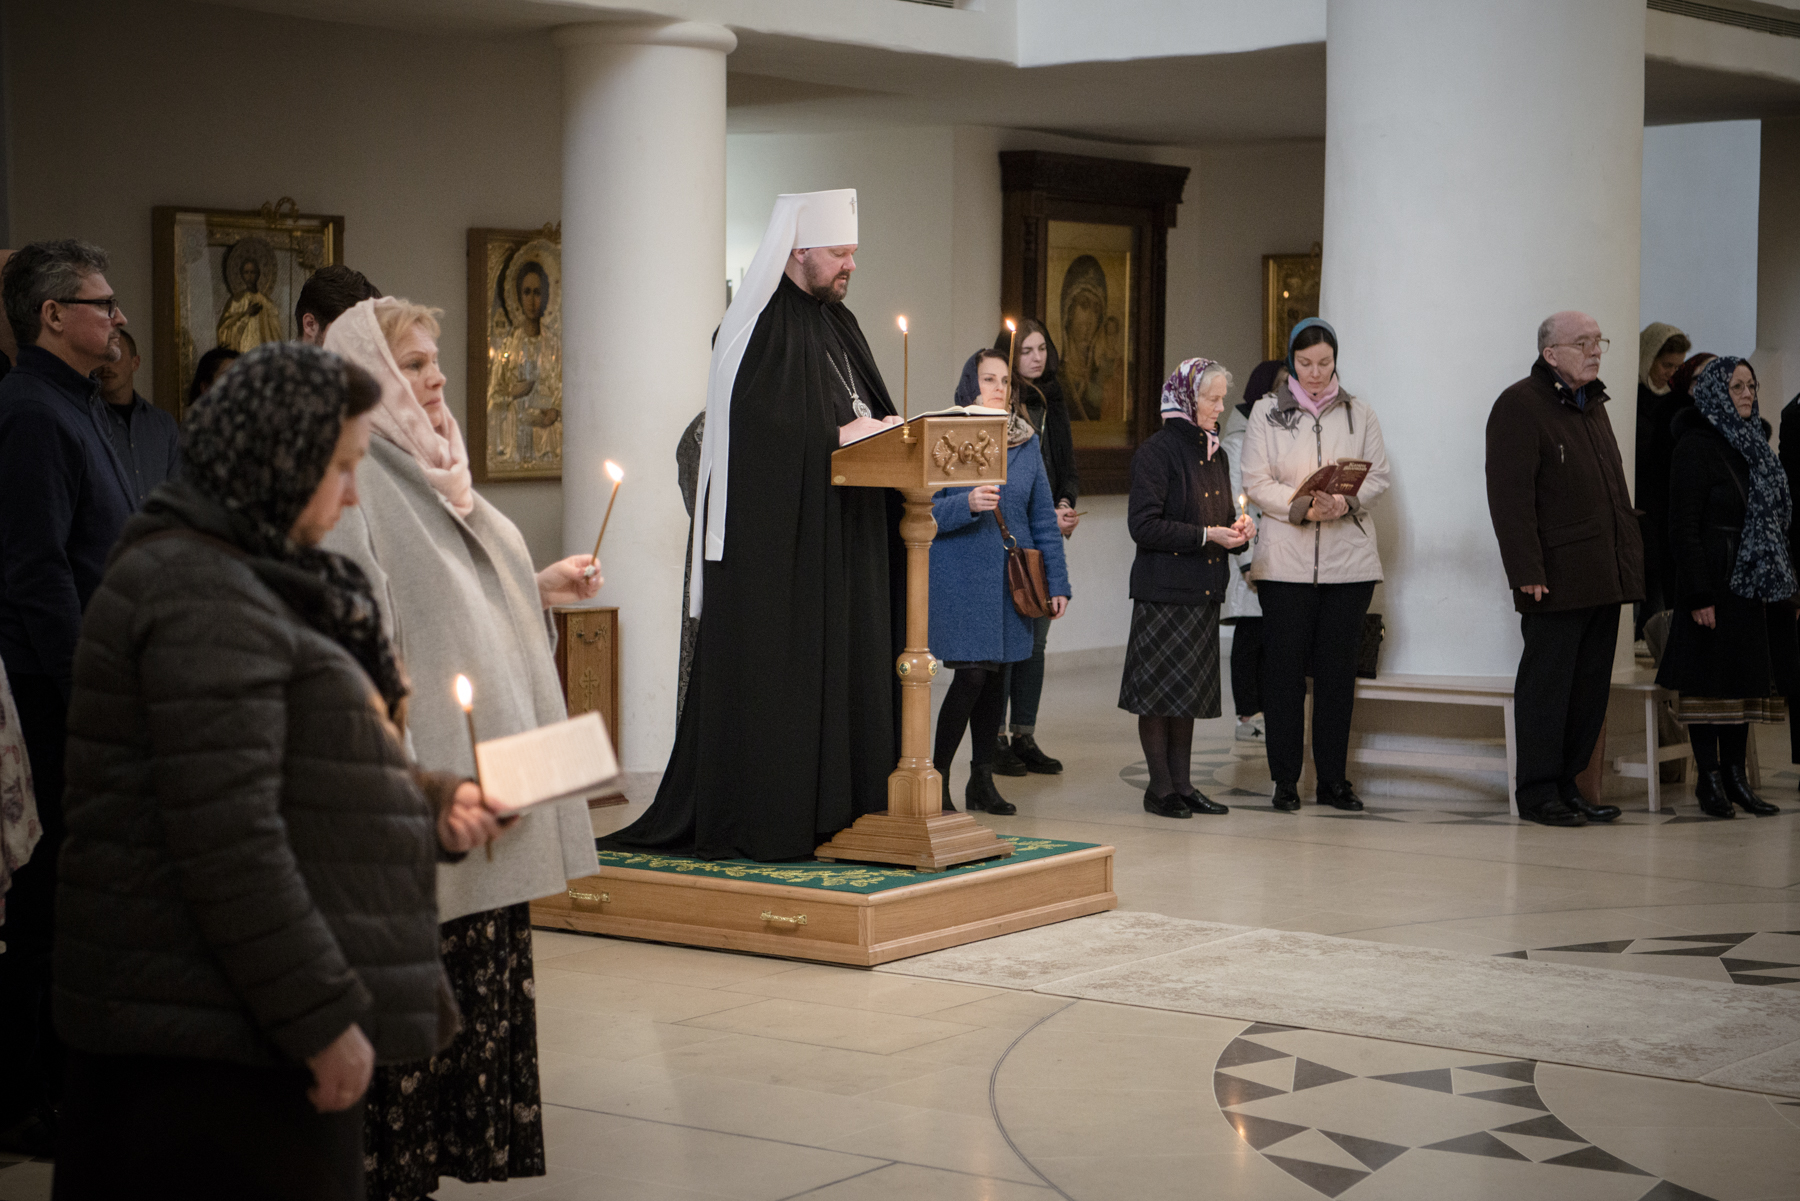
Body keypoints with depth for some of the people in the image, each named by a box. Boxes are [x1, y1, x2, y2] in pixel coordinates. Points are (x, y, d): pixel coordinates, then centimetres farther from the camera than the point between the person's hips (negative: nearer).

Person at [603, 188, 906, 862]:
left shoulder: (836, 324, 16)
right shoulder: (760, 330, -11)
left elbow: (867, 411, 21)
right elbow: (755, 428, -21)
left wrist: (882, 430, 0)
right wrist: (839, 435, -18)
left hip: (841, 538, 9)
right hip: (774, 538, -9)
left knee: (841, 668, 8)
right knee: (773, 672, -7)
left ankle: (833, 806, 13)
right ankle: (762, 821, -2)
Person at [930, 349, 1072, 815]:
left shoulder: (1026, 442, 11)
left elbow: (1043, 516, 11)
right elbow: (925, 512, -6)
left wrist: (1057, 581, 7)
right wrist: (967, 505, -25)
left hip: (1012, 577, 5)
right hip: (960, 576, -4)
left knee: (997, 673, 8)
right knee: (971, 674, -10)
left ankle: (982, 779, 19)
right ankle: (937, 775, 3)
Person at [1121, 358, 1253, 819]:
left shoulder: (1214, 452, 14)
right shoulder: (1157, 451, -11)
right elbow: (1144, 525, -16)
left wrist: (1237, 527, 2)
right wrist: (1207, 535, -18)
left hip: (1203, 590, 8)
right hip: (1165, 587, -8)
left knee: (1190, 690, 11)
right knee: (1160, 690, -2)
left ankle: (1182, 784, 17)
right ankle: (1159, 788, 6)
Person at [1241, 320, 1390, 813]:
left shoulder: (1359, 413, 11)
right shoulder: (1267, 412, 7)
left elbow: (1378, 476, 5)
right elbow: (1255, 482, -1)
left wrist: (1346, 503, -15)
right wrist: (1301, 505, -16)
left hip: (1349, 559, 1)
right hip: (1285, 560, -1)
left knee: (1338, 666, 2)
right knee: (1284, 666, -2)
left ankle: (1333, 779, 9)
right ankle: (1285, 780, 4)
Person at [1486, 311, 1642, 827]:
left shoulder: (1593, 405, 19)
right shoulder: (1520, 406, -8)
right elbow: (1510, 496, -16)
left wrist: (1630, 561, 16)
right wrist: (1527, 570, -21)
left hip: (1604, 579, 8)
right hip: (1556, 580, -8)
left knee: (1590, 687, 10)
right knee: (1546, 686, -2)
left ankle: (1566, 785, 18)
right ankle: (1538, 793, 5)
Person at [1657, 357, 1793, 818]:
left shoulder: (1753, 444, 14)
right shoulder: (1695, 448, -9)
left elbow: (1775, 517, 18)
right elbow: (1684, 526, -13)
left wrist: (1780, 583, 11)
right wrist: (1699, 596, -18)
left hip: (1752, 582, 8)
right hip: (1714, 580, -8)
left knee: (1745, 678, 9)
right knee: (1710, 679, -3)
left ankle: (1736, 776, 14)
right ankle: (1710, 779, 3)